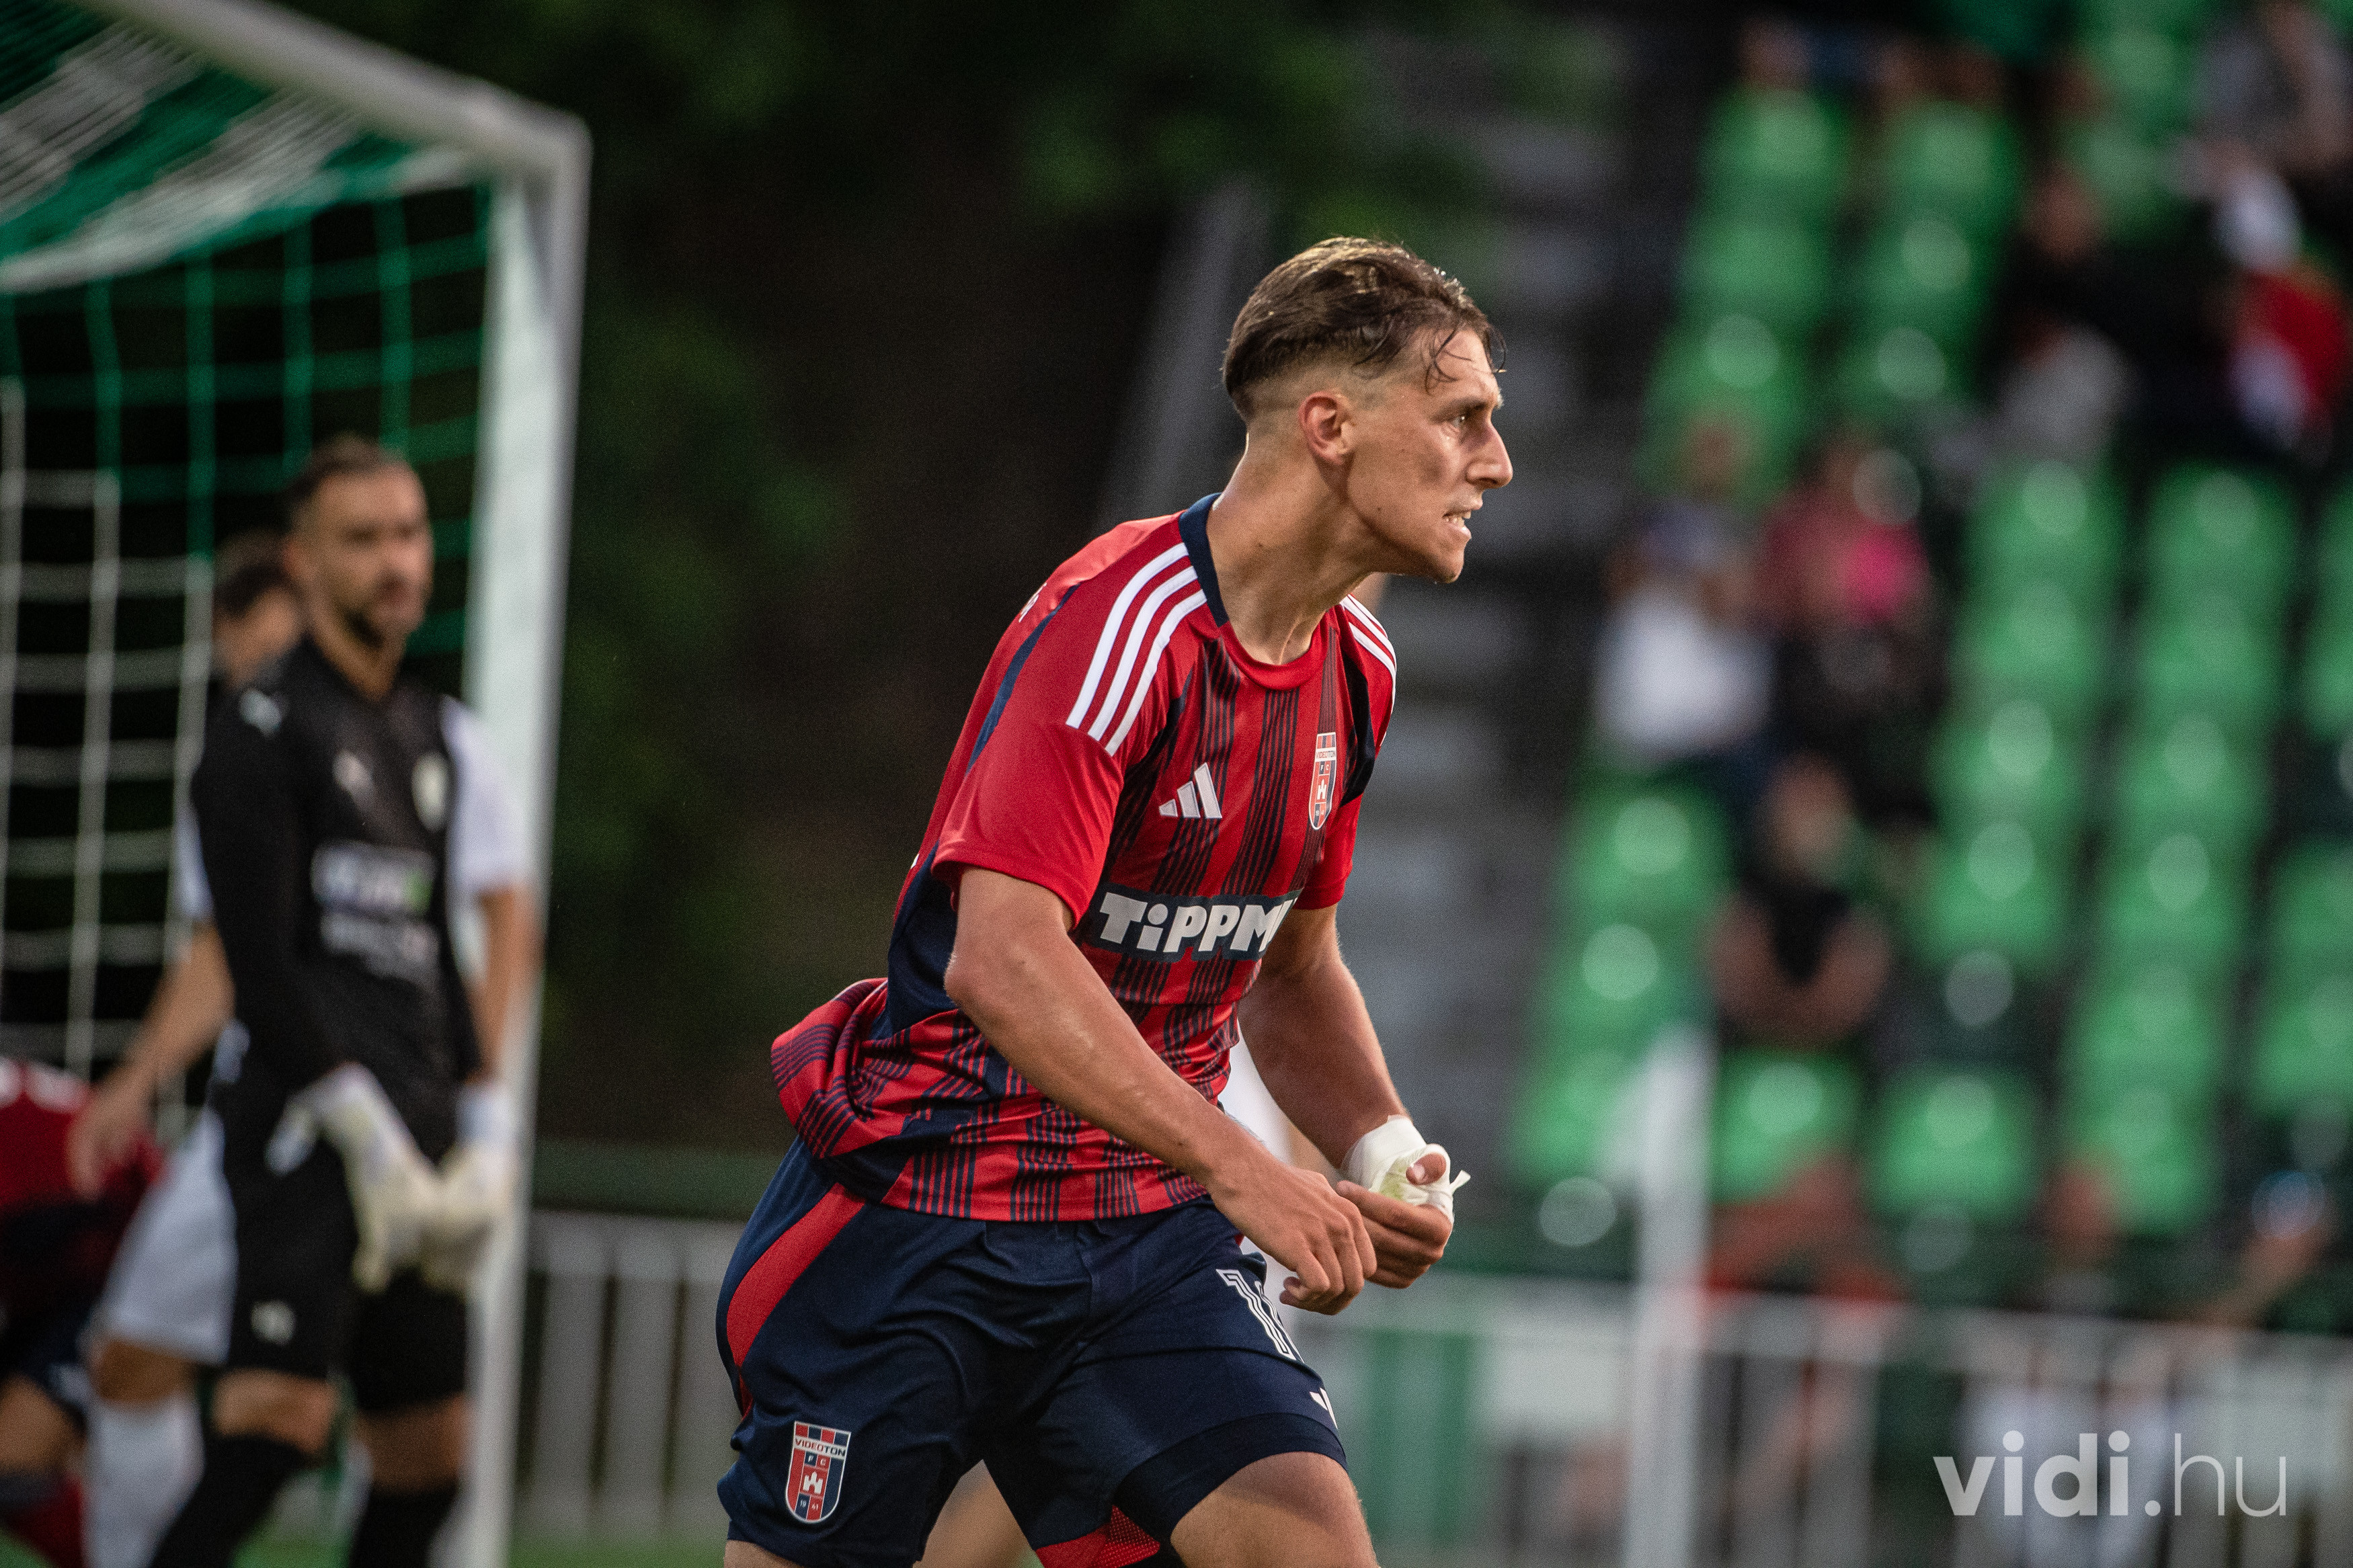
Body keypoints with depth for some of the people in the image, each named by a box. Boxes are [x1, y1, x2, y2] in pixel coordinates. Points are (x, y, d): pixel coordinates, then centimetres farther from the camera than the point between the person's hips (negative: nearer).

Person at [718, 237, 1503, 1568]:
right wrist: (1242, 1168, -32)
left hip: (1151, 1230, 7)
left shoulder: (1356, 668, 7)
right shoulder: (1119, 622, -20)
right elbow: (1002, 959, -28)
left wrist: (1382, 1148, 0)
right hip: (926, 1203, -6)